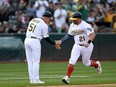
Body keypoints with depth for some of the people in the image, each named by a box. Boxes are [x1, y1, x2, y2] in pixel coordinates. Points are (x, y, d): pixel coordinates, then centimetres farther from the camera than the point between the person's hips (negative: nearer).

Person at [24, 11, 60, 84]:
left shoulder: (33, 20, 13)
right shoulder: (44, 25, -8)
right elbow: (46, 38, -5)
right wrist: (54, 44, 5)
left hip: (27, 40, 7)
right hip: (35, 41, -7)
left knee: (30, 61, 9)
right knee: (36, 61, -2)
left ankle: (32, 79, 9)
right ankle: (36, 79, -4)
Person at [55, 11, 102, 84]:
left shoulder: (85, 25, -21)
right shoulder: (72, 25, 1)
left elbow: (93, 34, -30)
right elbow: (68, 34, 15)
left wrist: (88, 42, -44)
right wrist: (61, 41, 4)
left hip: (87, 46, -5)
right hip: (77, 46, 5)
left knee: (86, 63, 11)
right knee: (72, 61, -12)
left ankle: (97, 64, 43)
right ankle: (67, 77, -12)